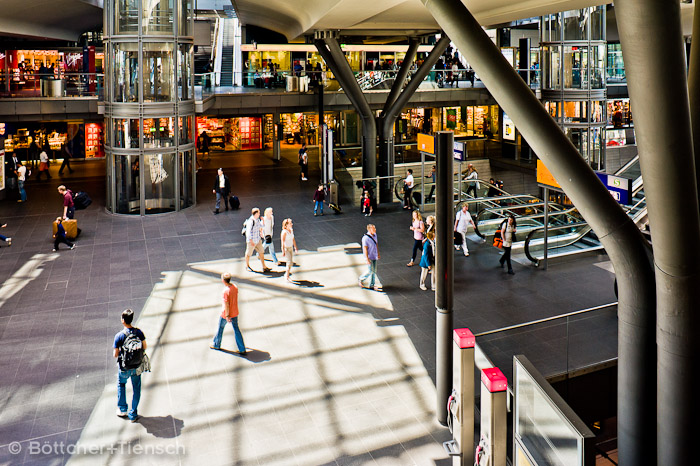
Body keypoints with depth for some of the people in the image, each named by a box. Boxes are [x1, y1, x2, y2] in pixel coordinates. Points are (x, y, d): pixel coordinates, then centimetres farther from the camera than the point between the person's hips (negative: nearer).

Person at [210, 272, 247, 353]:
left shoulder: (226, 291, -27)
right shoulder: (235, 286, -5)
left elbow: (226, 305, -22)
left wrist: (227, 316, -14)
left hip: (225, 314, -6)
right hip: (235, 313, 6)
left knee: (220, 328, 17)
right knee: (236, 329, 13)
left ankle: (216, 344, 39)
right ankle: (242, 349, 14)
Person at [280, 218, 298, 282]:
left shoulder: (291, 230, 1)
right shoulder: (284, 232, -21)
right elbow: (282, 242, -20)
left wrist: (295, 247, 18)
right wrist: (283, 251, -20)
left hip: (291, 248, 8)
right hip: (286, 248, -8)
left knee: (291, 262, 14)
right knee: (289, 262, -11)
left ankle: (287, 273, 32)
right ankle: (287, 277, -1)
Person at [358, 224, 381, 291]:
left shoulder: (374, 235, 0)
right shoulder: (365, 238, -24)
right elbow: (365, 249, -22)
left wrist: (378, 254, 18)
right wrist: (367, 259, -22)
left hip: (375, 256, 7)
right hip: (369, 257, -7)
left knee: (374, 270, 11)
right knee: (370, 271, -2)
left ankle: (372, 285, 22)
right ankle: (360, 279, 20)